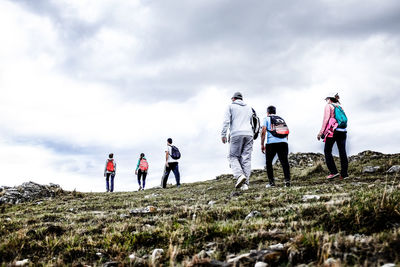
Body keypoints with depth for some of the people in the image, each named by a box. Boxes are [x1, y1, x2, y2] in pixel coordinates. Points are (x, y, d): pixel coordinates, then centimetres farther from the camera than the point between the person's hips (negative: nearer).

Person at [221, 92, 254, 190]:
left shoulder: (231, 106, 10)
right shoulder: (249, 108, 24)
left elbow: (226, 121, 0)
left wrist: (223, 134, 0)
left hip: (236, 134, -4)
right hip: (248, 134, 4)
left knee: (233, 156, 2)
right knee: (246, 158, 1)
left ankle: (239, 175, -23)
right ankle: (245, 183, -5)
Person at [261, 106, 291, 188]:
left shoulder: (267, 119, 12)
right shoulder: (282, 119, 24)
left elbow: (263, 132, 2)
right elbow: (287, 132, 22)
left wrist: (262, 144, 4)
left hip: (271, 142, -3)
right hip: (283, 142, 3)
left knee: (269, 162, 9)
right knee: (284, 162, -1)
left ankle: (271, 182, 5)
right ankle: (287, 180, -14)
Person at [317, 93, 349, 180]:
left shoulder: (328, 106, 3)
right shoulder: (340, 107, 21)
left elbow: (326, 119, -7)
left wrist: (321, 132, -9)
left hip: (333, 130, -6)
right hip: (342, 131, 6)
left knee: (327, 151, 2)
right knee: (342, 151, 4)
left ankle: (334, 172, -7)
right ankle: (344, 174, 2)